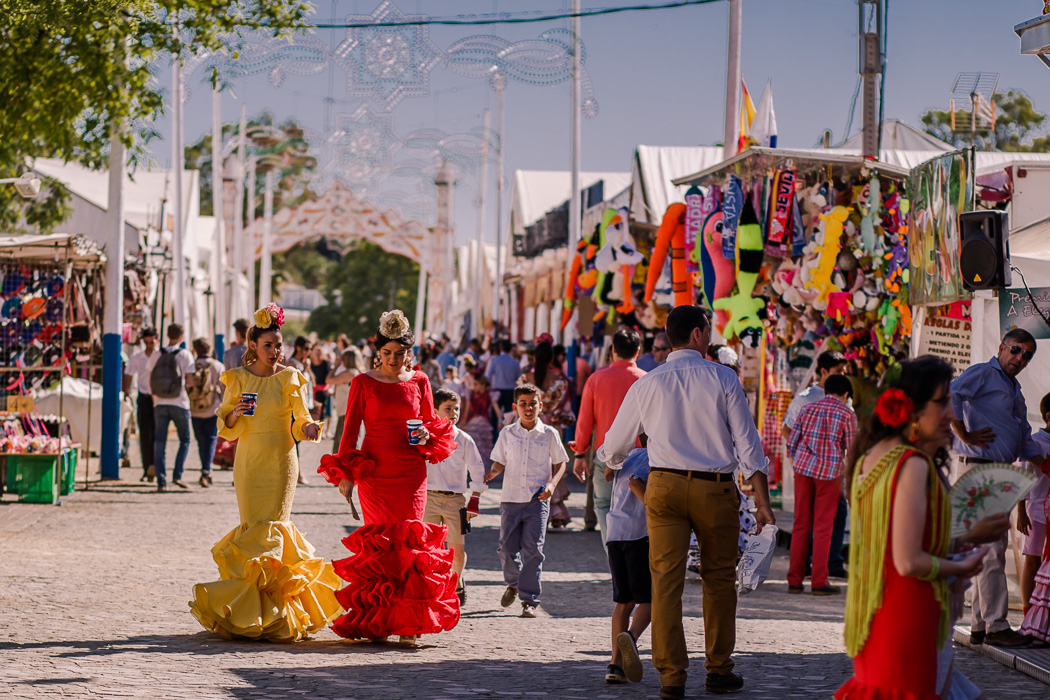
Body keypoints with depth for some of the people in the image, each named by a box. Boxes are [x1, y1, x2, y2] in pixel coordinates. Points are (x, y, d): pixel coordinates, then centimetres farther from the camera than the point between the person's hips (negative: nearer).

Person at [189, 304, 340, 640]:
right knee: (254, 527, -2)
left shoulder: (289, 378, 2)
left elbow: (300, 420, -2)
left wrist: (308, 428, -24)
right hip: (248, 462, 2)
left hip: (280, 462, -2)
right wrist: (235, 414, -15)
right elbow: (226, 429, 6)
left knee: (270, 528, -8)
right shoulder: (237, 378, 6)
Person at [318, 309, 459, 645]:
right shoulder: (364, 383, 4)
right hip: (374, 473, -1)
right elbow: (351, 428, 4)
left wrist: (426, 436, -6)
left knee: (408, 541, -6)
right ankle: (376, 621, 4)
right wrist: (345, 473, -2)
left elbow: (432, 425, 17)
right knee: (380, 543, -4)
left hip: (411, 474, 1)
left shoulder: (419, 382, 8)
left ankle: (407, 621, -2)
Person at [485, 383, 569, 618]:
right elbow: (499, 462, 14)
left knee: (533, 550, -7)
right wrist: (491, 474, -8)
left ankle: (529, 600, -2)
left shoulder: (549, 434, 2)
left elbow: (560, 463, 9)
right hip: (511, 499, 2)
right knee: (507, 548, 3)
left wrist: (552, 484, -8)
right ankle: (513, 584, 32)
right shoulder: (507, 434, 7)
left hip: (537, 500, -2)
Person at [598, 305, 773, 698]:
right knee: (719, 578, 13)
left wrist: (608, 461, 39)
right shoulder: (722, 379, 0)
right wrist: (762, 500, -1)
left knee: (666, 580, 2)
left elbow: (613, 448, 15)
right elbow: (746, 441, -4)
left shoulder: (647, 385, 6)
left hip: (665, 486, 1)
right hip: (716, 489, -1)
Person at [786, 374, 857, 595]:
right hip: (830, 472, -3)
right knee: (823, 527, 2)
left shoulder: (808, 408, 10)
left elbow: (791, 443, 9)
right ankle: (818, 583, 2)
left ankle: (794, 580, 10)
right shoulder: (847, 414, 0)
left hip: (803, 468, 3)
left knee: (801, 525, 9)